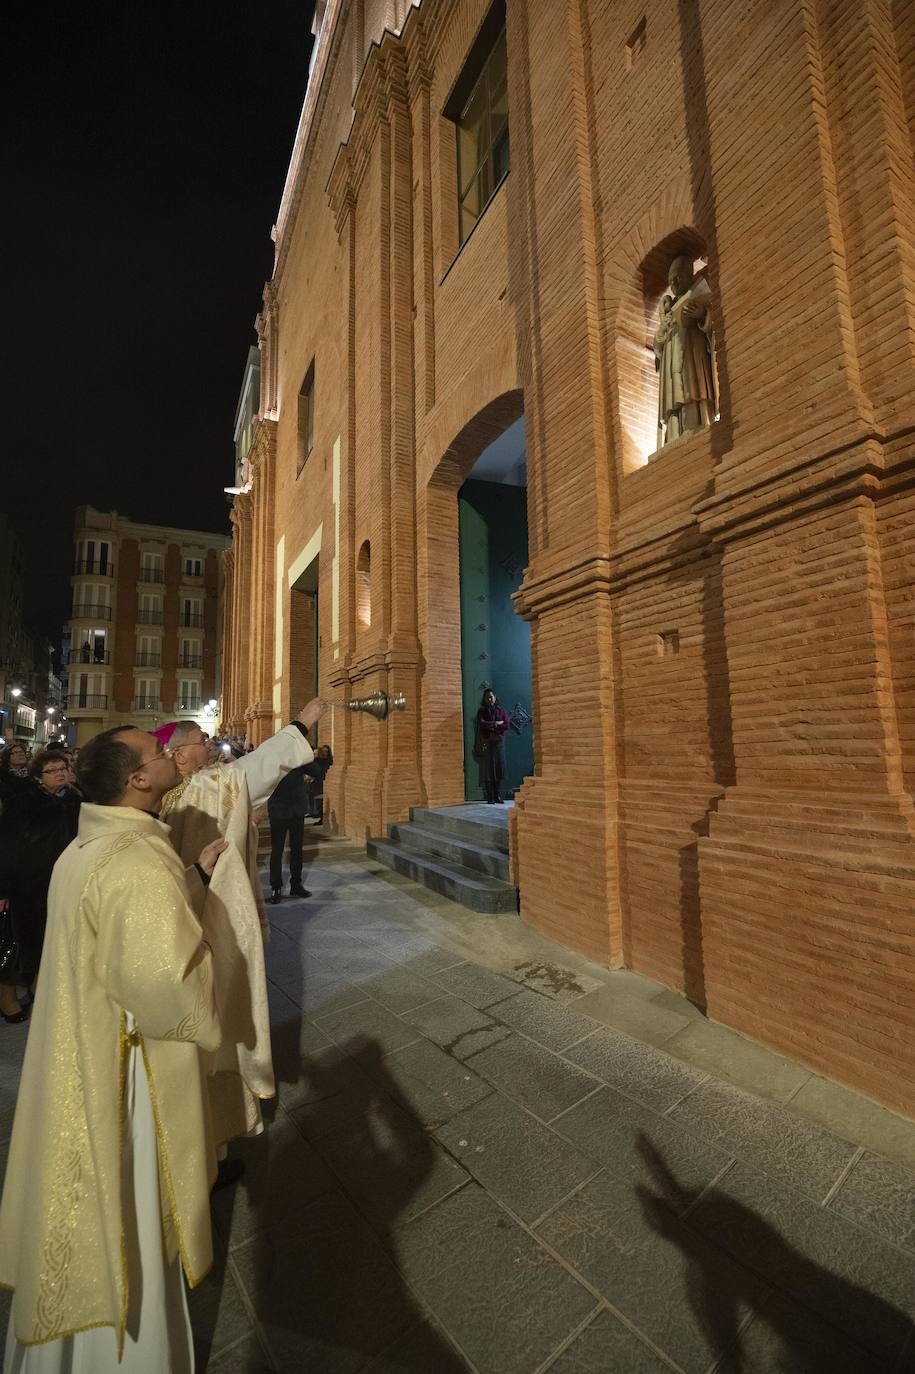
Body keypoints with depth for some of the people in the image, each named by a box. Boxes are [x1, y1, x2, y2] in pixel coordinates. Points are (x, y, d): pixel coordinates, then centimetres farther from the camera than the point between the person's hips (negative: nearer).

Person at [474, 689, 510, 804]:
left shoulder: (501, 711, 10)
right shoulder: (481, 712, 6)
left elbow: (506, 725, -4)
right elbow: (481, 724, -13)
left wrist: (490, 726, -9)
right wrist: (496, 723, -7)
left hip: (499, 743, 2)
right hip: (486, 744, -2)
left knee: (499, 770, 0)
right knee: (488, 770, -4)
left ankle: (497, 795, 10)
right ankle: (490, 797, 0)